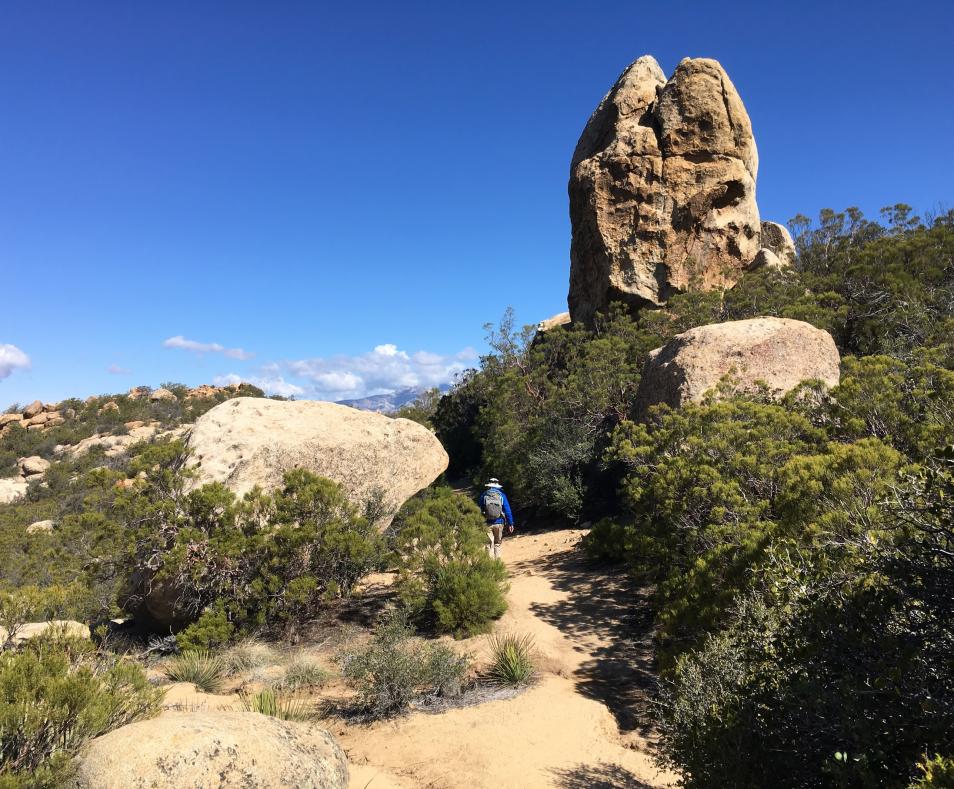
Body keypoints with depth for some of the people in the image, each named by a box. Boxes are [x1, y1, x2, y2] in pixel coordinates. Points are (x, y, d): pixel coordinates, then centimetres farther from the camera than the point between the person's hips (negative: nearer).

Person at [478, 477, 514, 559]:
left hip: (487, 523, -1)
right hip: (499, 523, 1)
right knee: (497, 544, 15)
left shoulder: (484, 495, 1)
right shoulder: (501, 495, 2)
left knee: (489, 545, 3)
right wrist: (510, 524, 4)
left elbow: (479, 510, 3)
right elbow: (507, 510, 0)